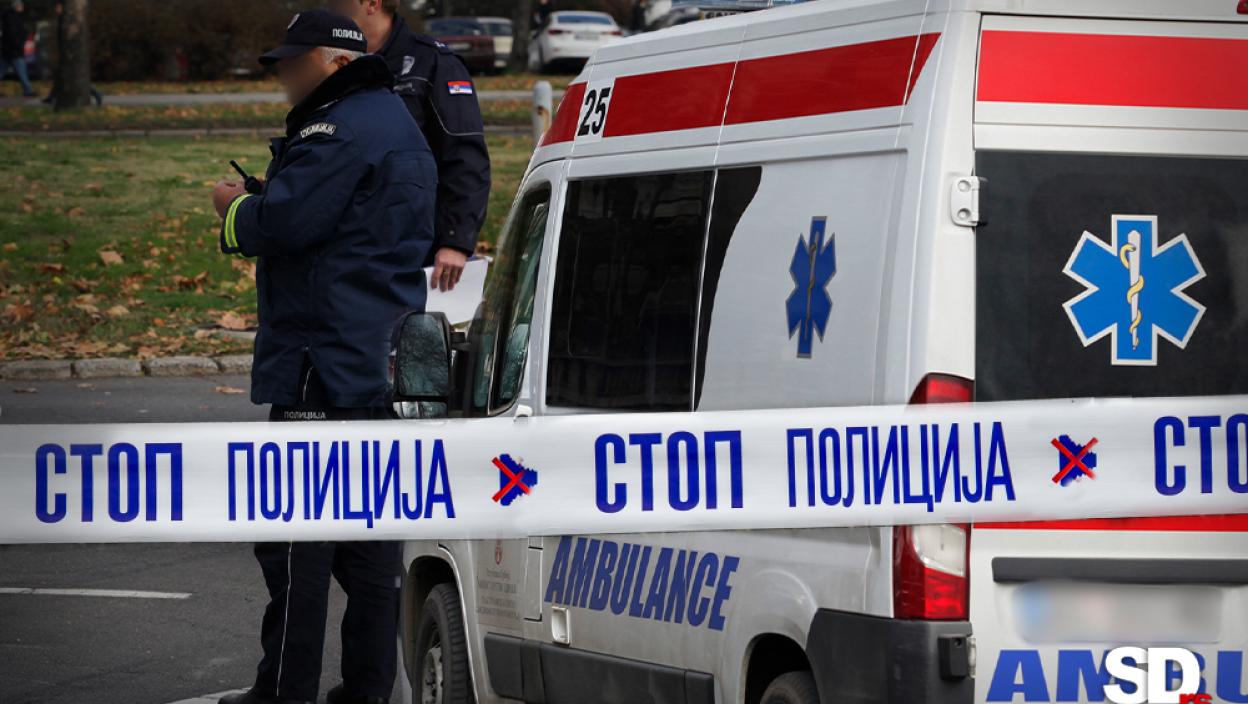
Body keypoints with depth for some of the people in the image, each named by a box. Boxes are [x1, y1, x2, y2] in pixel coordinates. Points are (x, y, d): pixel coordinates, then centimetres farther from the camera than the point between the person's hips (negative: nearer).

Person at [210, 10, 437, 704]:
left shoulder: (341, 131, -14)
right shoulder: (397, 124, 21)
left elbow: (282, 222, -21)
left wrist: (235, 208, 0)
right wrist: (255, 205, 13)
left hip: (326, 360, -10)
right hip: (386, 360, 10)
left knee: (296, 525, -7)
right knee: (368, 528, 12)